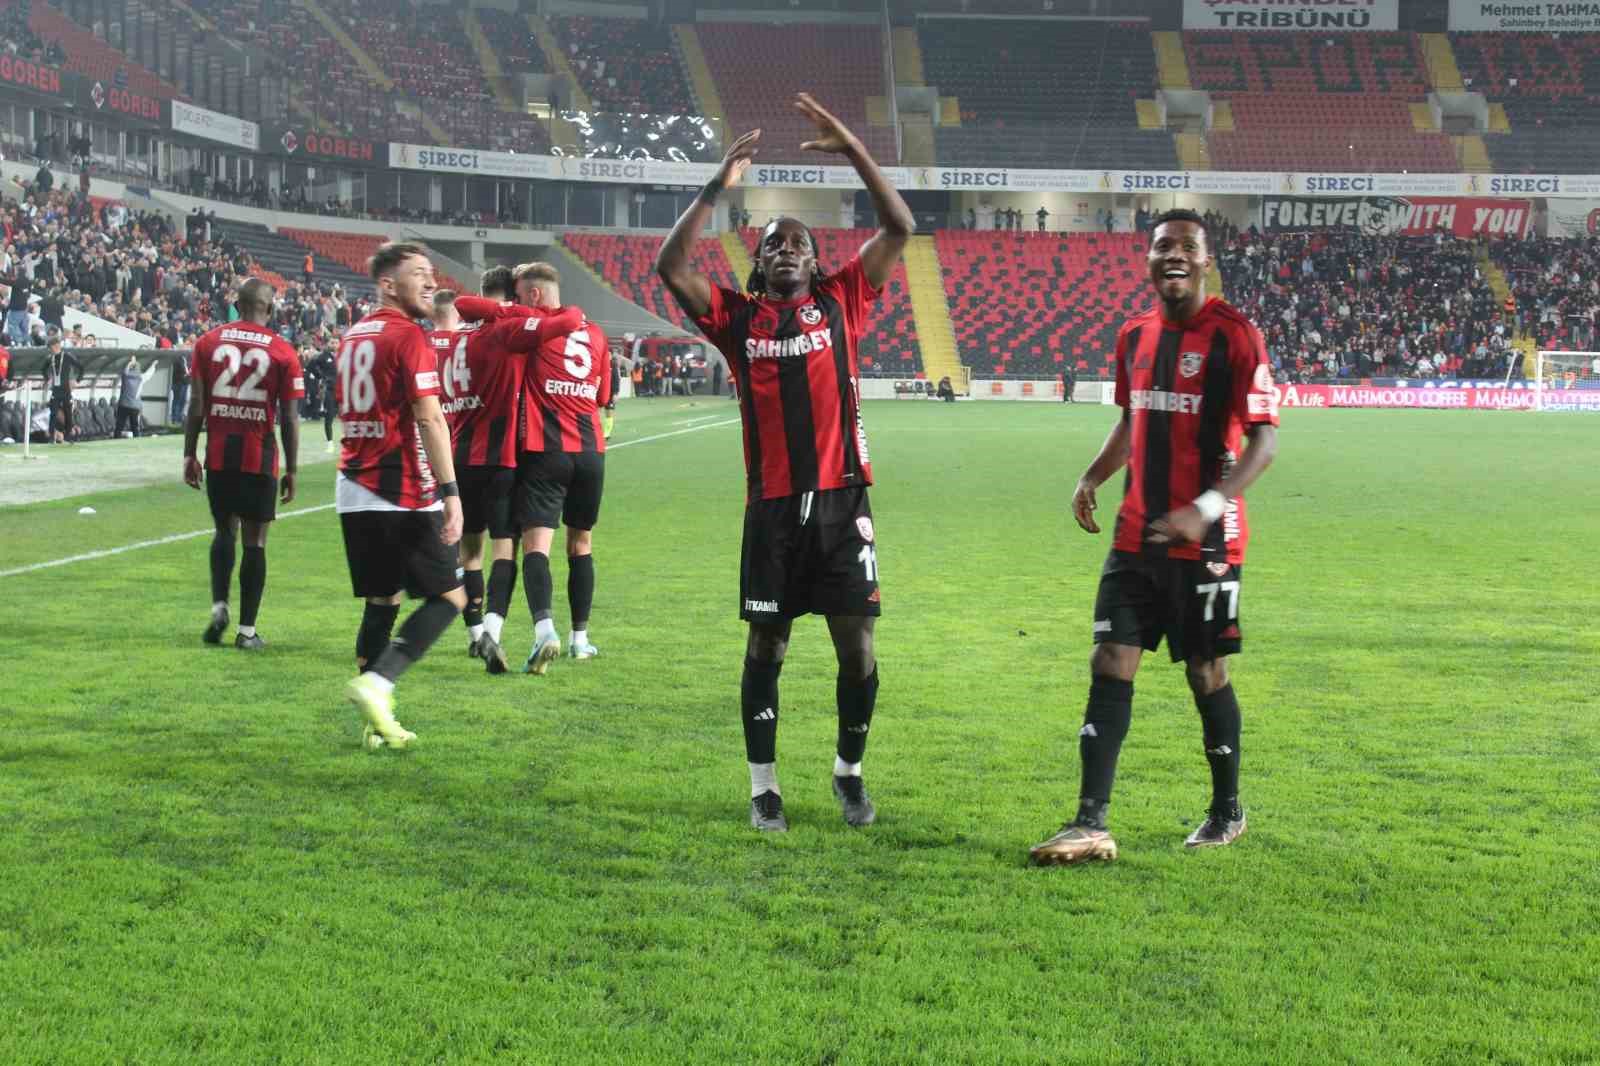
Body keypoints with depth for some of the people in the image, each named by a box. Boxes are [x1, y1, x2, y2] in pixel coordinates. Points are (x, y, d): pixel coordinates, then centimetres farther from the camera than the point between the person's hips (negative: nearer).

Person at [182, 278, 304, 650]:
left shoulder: (208, 342, 3)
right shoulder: (282, 352, -2)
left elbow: (196, 406, 2)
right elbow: (290, 418, -2)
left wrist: (189, 454, 9)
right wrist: (291, 470, 4)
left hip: (218, 454, 2)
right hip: (259, 457, -2)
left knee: (225, 531, 18)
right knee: (255, 540, 5)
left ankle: (219, 606, 0)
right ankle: (247, 629, 6)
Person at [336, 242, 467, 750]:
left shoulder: (352, 336, 15)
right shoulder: (408, 336, -11)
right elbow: (429, 418, -17)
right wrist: (451, 492, -19)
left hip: (354, 491, 8)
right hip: (402, 494, -8)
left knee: (381, 601, 13)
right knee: (448, 596, 2)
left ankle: (378, 722, 11)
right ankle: (376, 683, -13)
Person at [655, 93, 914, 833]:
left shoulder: (840, 301, 7)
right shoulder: (736, 317, 6)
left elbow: (900, 230, 0)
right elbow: (670, 267, -7)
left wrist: (854, 151, -7)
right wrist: (718, 188, -10)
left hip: (842, 500, 0)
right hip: (773, 505, 0)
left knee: (857, 645, 1)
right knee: (765, 646, 6)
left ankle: (850, 771, 21)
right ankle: (763, 785, 17)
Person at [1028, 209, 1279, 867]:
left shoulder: (1233, 335, -11)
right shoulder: (1135, 335, 10)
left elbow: (1264, 438, -16)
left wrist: (1206, 507, -28)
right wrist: (1092, 477, 7)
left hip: (1206, 541, -6)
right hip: (1136, 535, 6)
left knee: (1205, 671, 5)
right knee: (1111, 664, -2)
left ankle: (1228, 812, 24)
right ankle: (1091, 824, -3)